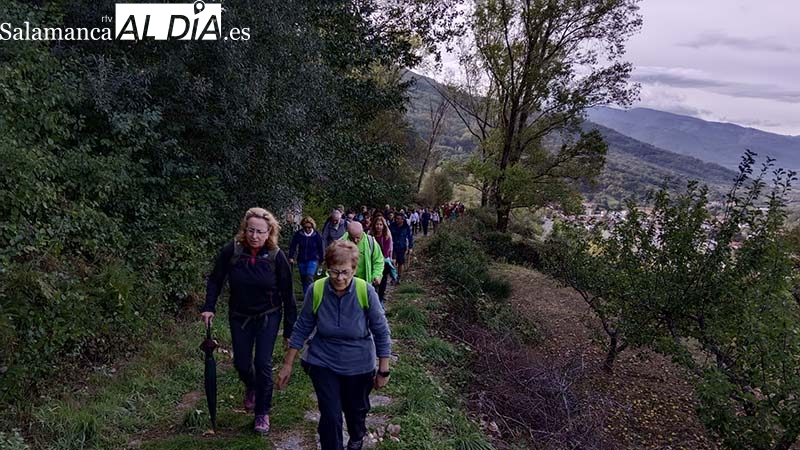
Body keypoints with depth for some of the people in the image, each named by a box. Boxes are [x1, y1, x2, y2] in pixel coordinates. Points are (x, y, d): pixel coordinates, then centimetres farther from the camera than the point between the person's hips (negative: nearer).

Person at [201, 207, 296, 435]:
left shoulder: (276, 256, -20)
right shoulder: (231, 251, -17)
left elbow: (287, 294, -12)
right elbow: (215, 280, 0)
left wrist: (290, 329, -8)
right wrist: (209, 307, -11)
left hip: (268, 317, -2)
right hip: (239, 316, 2)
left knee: (263, 363, -5)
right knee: (241, 363, 11)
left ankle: (263, 413, 16)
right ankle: (251, 386, 47)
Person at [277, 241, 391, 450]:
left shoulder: (366, 291, -22)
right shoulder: (316, 290, -18)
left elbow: (381, 332, -12)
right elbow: (302, 329, -5)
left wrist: (383, 370, -7)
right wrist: (287, 365, -1)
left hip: (358, 366, 0)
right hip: (323, 363, 0)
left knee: (356, 410, 21)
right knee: (330, 416, -5)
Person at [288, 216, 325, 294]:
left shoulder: (317, 235, -11)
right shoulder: (298, 234, -10)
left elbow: (320, 249, 0)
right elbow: (293, 246, -1)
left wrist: (321, 260, 7)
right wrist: (291, 257, -6)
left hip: (312, 260, -3)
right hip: (301, 260, 3)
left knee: (309, 278, -18)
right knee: (303, 279, 12)